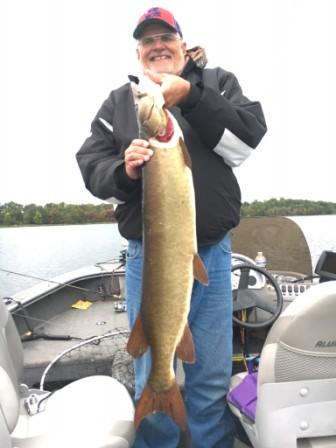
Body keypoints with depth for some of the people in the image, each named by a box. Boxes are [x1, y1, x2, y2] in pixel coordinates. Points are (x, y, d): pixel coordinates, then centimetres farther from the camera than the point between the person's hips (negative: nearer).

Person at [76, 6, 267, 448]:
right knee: (151, 380, 13)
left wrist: (189, 96, -14)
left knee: (213, 377, 14)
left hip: (212, 253, 0)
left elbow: (248, 139, -6)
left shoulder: (217, 82, 10)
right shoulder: (119, 101, 11)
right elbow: (90, 166, 3)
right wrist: (123, 170, -17)